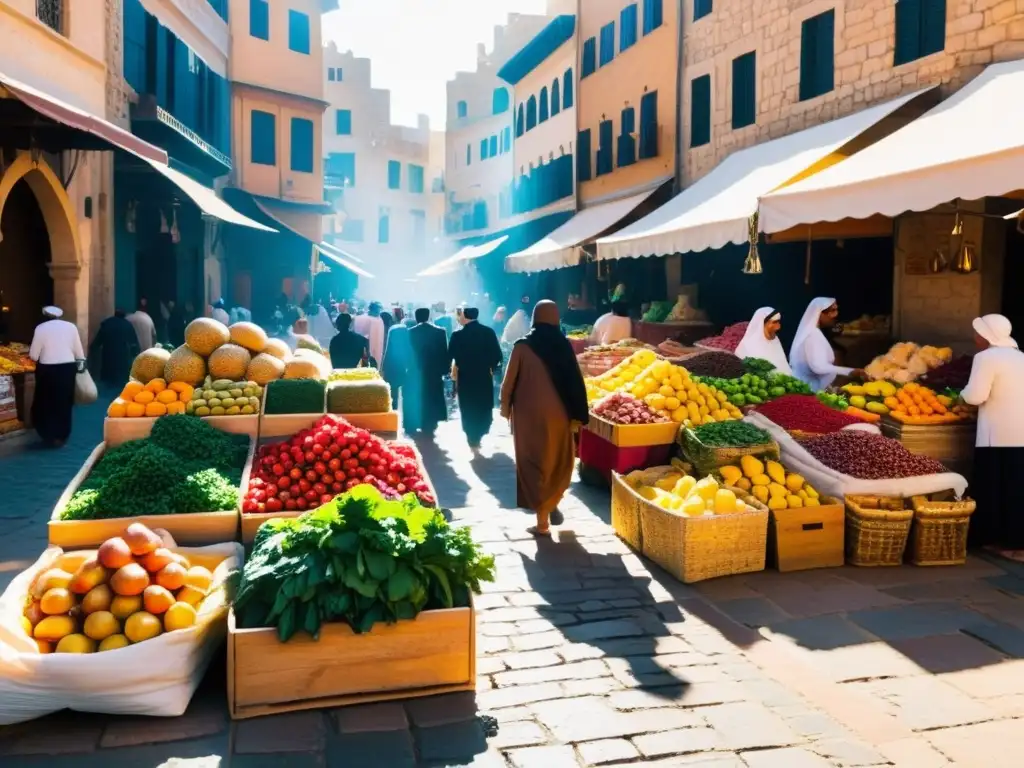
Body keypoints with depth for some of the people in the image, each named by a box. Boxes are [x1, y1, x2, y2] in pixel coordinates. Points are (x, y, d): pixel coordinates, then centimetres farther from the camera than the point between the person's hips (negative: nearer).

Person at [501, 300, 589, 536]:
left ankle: (542, 521, 8)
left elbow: (509, 381, -2)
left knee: (535, 464, 7)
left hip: (529, 414, -1)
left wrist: (505, 406, 15)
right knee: (558, 461, 23)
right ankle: (552, 504, 23)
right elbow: (574, 381, -3)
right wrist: (576, 416, 5)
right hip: (558, 414, 2)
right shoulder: (563, 345, -3)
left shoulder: (523, 346, -7)